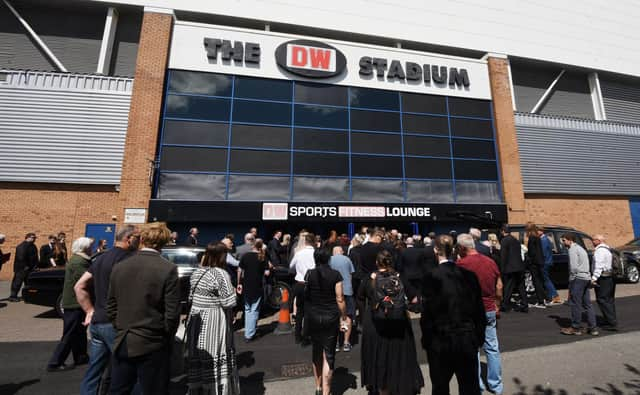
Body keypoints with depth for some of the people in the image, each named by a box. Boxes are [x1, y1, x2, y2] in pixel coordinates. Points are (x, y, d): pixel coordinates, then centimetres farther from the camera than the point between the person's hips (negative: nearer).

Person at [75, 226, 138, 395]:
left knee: (93, 372, 19)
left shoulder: (100, 258, 10)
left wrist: (90, 311, 12)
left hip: (96, 322, 9)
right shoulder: (128, 259, -18)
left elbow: (79, 287, 13)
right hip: (115, 323, -8)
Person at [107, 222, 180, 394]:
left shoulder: (119, 267, 0)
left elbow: (111, 307, 7)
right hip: (152, 345, -4)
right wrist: (166, 339, 2)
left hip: (122, 343, 5)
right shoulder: (168, 269, -17)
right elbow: (172, 313, -15)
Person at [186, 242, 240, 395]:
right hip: (214, 322, -7)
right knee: (215, 359, 6)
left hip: (196, 320, 7)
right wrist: (233, 291, -2)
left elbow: (191, 297, 14)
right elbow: (229, 302, -19)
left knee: (197, 358, 18)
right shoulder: (221, 274, -18)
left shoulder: (196, 273, 5)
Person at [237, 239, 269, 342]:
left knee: (247, 309, 20)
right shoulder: (263, 257, -7)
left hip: (246, 286, 3)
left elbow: (240, 270, -3)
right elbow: (267, 273, -10)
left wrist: (239, 283, 6)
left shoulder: (245, 256, -3)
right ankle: (249, 335, 10)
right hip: (257, 287, -2)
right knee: (254, 310, 9)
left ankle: (247, 332, 27)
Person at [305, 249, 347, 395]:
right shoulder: (335, 274, -10)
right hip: (331, 318, -2)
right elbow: (340, 299, -9)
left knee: (316, 352, 21)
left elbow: (305, 295, 0)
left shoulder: (309, 274, -6)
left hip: (313, 317, 2)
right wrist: (344, 317, 1)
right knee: (329, 355, 9)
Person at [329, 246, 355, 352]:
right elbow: (352, 274, 6)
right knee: (348, 316, 12)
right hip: (347, 290, 0)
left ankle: (335, 343, 14)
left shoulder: (329, 260, 2)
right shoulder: (347, 259, 3)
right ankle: (346, 343, 16)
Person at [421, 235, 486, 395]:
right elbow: (479, 310, 1)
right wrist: (479, 337, 13)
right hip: (468, 340, 3)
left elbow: (427, 313, -14)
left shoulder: (432, 276, -16)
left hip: (441, 341, -3)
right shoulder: (469, 274, -4)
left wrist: (426, 340, -1)